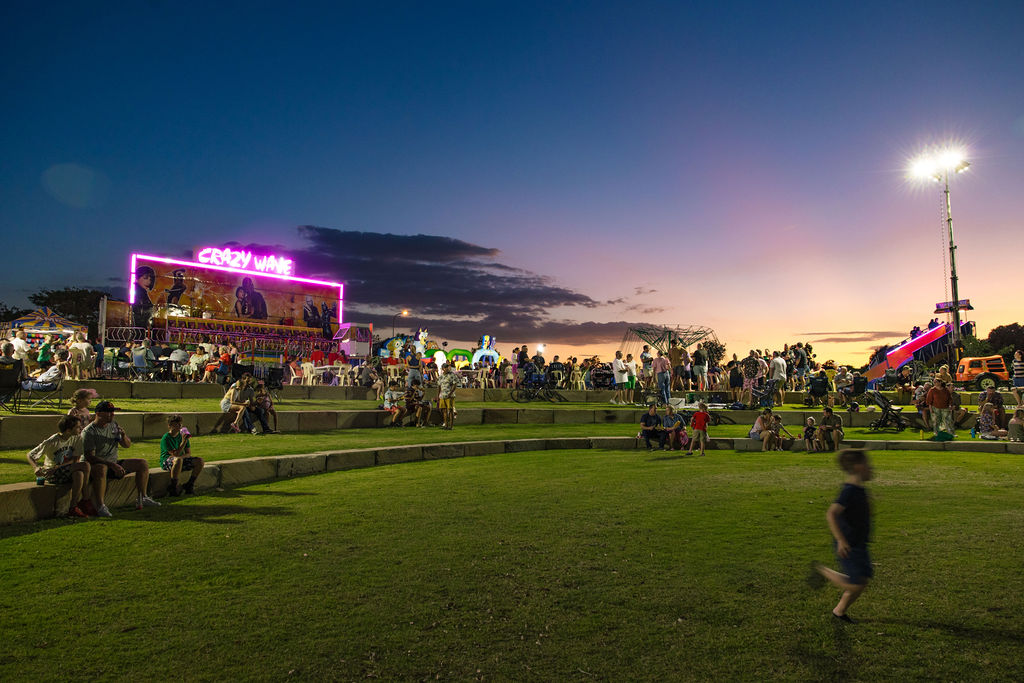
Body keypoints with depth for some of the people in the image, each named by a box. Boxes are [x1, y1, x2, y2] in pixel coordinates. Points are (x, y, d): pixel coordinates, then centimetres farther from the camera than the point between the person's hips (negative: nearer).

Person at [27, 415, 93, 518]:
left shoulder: (77, 438, -2)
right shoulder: (51, 442, -13)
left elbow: (76, 460, -4)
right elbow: (30, 455, -6)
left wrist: (58, 467, -18)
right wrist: (36, 467, -27)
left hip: (69, 470, 4)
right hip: (51, 474, -4)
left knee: (79, 474, -33)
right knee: (85, 465, -29)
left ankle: (73, 507, -20)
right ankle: (85, 500, -18)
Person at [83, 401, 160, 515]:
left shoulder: (114, 426, 8)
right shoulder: (89, 432, -14)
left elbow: (127, 445, 13)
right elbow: (90, 457, -21)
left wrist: (123, 435, -10)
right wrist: (112, 465, -30)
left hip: (114, 463, 7)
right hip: (96, 464, -7)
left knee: (143, 464, -1)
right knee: (101, 469, -42)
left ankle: (142, 498, 3)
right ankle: (100, 506, -36)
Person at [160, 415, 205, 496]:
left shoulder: (182, 435, 4)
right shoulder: (165, 438, -15)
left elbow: (188, 453, 4)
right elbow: (175, 454, -23)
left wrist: (181, 456, -18)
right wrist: (184, 441, -28)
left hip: (182, 459, 6)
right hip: (166, 462, -6)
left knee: (200, 461, -12)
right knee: (178, 460, -40)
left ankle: (189, 486, 0)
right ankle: (172, 488, -26)